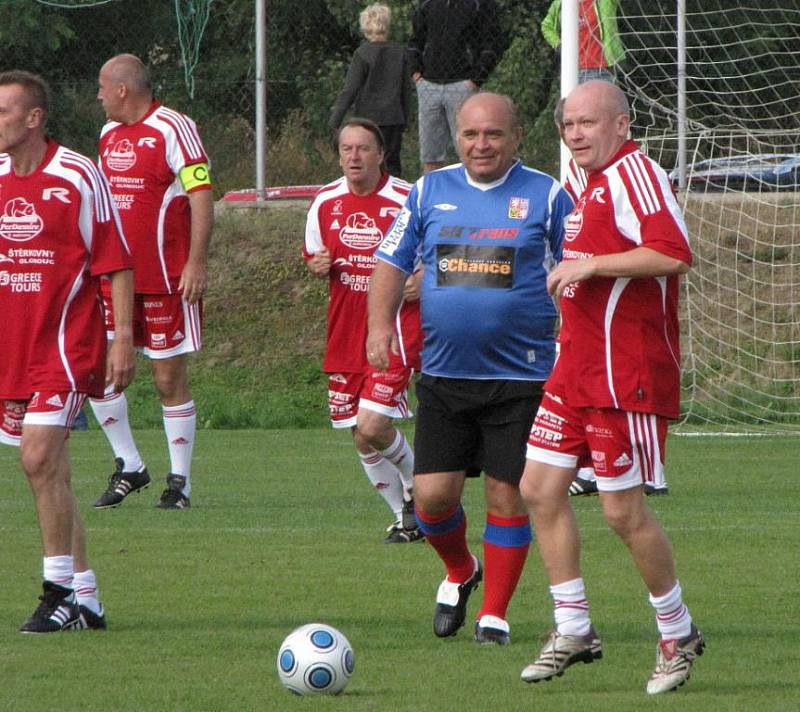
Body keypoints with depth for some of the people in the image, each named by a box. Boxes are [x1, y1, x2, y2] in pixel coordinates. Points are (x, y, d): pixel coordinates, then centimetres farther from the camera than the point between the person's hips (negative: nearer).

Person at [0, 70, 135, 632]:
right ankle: (85, 598, 14)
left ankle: (60, 590, -10)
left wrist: (124, 338, -11)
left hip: (66, 345, -6)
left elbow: (117, 264, -6)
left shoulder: (78, 176, -8)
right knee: (49, 471, 8)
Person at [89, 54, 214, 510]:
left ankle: (181, 481, 8)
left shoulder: (174, 129, -9)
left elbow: (202, 197, -12)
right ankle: (129, 467, 13)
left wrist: (196, 263, -18)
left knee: (170, 379, -2)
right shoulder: (109, 135, 15)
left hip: (166, 279, -7)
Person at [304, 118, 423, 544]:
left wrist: (422, 281, -17)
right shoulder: (326, 202, 5)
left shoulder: (406, 201, -8)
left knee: (373, 426, -16)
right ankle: (406, 517, 23)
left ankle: (416, 485, 13)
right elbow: (313, 256, 18)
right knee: (361, 438, 6)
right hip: (345, 331, 5)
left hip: (395, 329, -5)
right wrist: (318, 265, -4)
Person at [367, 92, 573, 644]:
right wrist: (381, 324, -2)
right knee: (432, 495, -1)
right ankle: (460, 573, 29)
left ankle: (495, 614, 11)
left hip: (520, 376, -3)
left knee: (507, 495, -2)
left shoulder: (546, 196, 0)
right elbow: (392, 263, 13)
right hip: (444, 374, 3)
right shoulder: (430, 191, 8)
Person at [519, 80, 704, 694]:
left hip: (626, 377, -10)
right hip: (576, 368, 10)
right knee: (540, 488, 5)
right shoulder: (595, 185, 17)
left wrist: (590, 264, -22)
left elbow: (672, 254, -27)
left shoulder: (634, 172, -14)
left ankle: (678, 633, 12)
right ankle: (574, 631, 13)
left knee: (624, 510, -6)